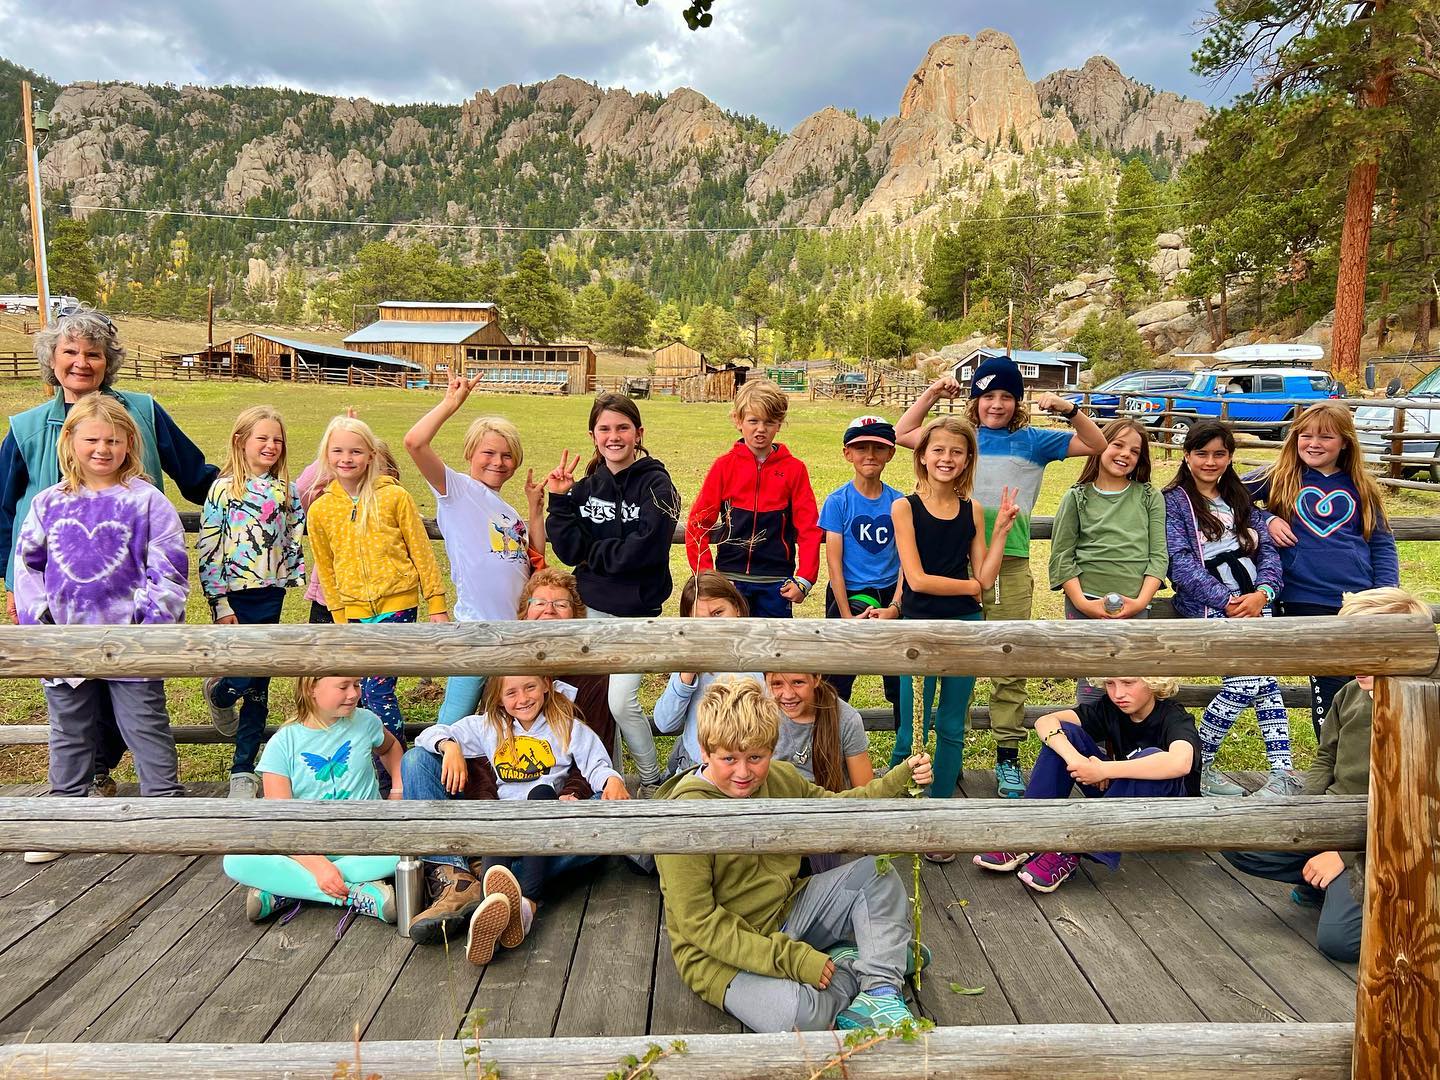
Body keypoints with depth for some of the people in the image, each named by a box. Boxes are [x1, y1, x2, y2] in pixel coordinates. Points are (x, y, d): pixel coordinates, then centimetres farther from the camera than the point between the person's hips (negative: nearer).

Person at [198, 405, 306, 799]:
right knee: (244, 677, -9)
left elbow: (294, 537, 16)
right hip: (236, 596, -3)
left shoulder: (285, 490, 8)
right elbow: (207, 550, -5)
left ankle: (243, 769, 17)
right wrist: (220, 604, -9)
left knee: (258, 686, 6)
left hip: (271, 596, 4)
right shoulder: (223, 489, -3)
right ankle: (218, 693, 30)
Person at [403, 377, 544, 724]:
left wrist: (535, 508, 10)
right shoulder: (458, 490, -2)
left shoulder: (510, 512, 18)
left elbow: (535, 563, 14)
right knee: (454, 724, -3)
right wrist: (451, 402, -8)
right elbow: (414, 442, -17)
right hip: (478, 628, -7)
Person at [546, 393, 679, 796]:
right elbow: (569, 550, -1)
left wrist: (592, 552, -8)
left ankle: (652, 780, 12)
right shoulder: (586, 486, 7)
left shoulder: (656, 484, -8)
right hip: (592, 608, 5)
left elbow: (644, 549, -20)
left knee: (621, 702, -11)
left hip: (637, 612, -5)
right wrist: (560, 501, -10)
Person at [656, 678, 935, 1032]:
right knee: (800, 1015, -33)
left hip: (787, 913, 7)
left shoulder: (782, 778, -2)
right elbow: (697, 922, -23)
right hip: (721, 953, -7)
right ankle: (850, 962, -2)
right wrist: (789, 957, -25)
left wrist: (902, 777, 2)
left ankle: (879, 993, -8)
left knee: (877, 873, -1)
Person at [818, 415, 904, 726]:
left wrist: (895, 607, -13)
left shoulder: (898, 502, 1)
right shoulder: (838, 501, -6)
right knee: (837, 683, 6)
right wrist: (847, 616, -13)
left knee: (901, 683, 9)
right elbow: (834, 562, -9)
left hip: (891, 598, 2)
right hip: (848, 596, -2)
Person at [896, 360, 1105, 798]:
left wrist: (1069, 410, -6)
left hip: (1011, 565, 0)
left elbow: (1097, 445, 10)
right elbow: (902, 434, 15)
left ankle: (1007, 757, 14)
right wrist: (931, 394, 6)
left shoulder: (1033, 442, 9)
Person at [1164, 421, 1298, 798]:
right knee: (1250, 679, -21)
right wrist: (1226, 601, -16)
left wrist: (1262, 593, -8)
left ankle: (1284, 771, -6)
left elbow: (1267, 550, 11)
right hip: (1207, 605, -5)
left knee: (1263, 679, -13)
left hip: (1253, 601, 5)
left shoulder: (1240, 498, 20)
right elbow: (1180, 562, -8)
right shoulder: (1173, 501, 3)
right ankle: (1199, 765, -6)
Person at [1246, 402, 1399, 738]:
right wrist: (1266, 519, -5)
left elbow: (1383, 545, 14)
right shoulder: (1278, 478, 6)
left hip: (1362, 599, 3)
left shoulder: (1360, 488, 13)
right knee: (1330, 685, -6)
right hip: (1305, 599, -3)